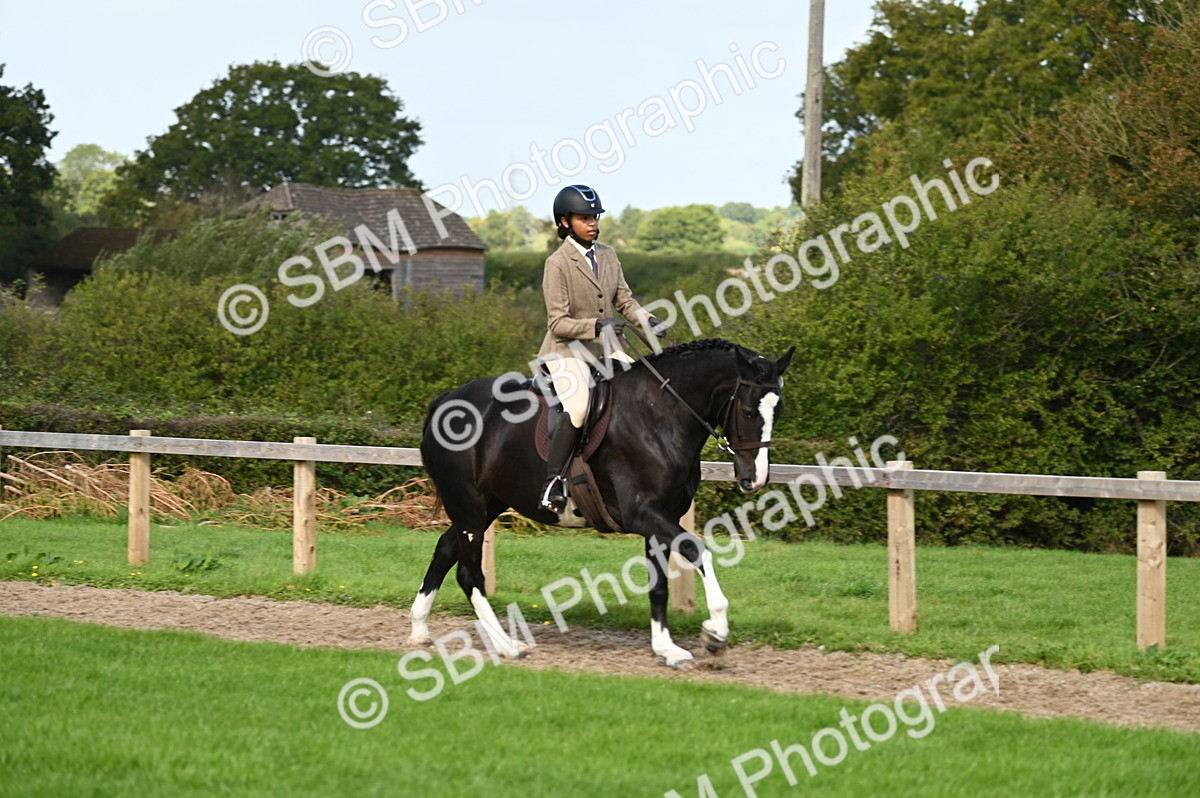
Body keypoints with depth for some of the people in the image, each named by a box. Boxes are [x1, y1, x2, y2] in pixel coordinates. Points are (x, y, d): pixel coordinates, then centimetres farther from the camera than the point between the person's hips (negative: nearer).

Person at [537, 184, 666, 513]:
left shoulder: (608, 256, 9)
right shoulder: (557, 263, -11)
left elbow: (624, 300, 14)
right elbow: (558, 323, -14)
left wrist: (646, 319, -7)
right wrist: (596, 325, -29)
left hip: (606, 349, 7)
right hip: (566, 350, -7)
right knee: (578, 407, -30)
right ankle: (552, 483, -25)